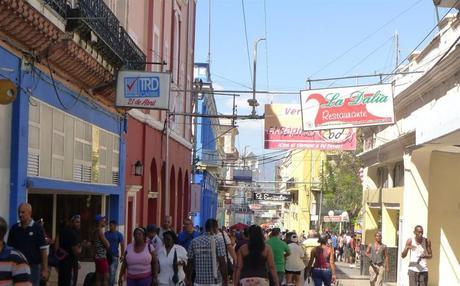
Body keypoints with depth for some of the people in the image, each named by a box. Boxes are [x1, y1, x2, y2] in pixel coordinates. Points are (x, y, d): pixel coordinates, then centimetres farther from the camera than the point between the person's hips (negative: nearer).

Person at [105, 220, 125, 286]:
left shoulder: (119, 234, 0)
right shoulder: (106, 233, 10)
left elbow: (122, 245, -2)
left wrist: (122, 255, -7)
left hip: (114, 255, -3)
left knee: (112, 271, -6)